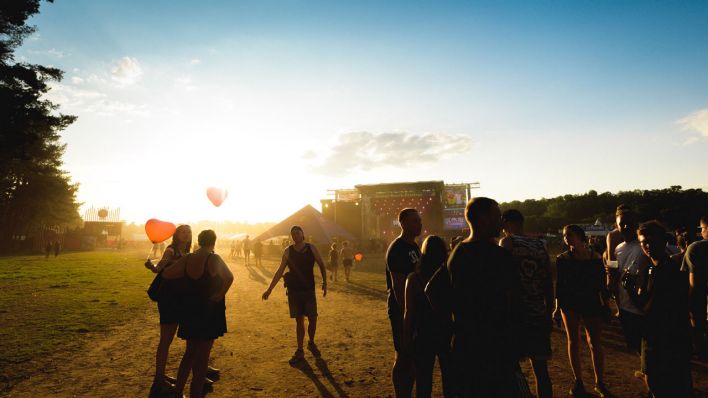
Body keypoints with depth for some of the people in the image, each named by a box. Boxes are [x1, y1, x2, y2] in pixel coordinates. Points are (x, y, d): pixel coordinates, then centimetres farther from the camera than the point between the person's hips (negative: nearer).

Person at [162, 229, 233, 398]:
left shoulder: (186, 259, -2)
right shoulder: (213, 259, -18)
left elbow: (166, 274, 2)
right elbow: (229, 277, -33)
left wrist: (187, 275, 11)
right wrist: (221, 295, -19)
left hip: (189, 311, 6)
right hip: (208, 313, -6)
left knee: (190, 352, 23)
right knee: (202, 356, 7)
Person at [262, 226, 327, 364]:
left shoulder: (312, 248, -3)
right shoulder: (288, 251, -1)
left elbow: (321, 265, 7)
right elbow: (280, 271, 4)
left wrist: (325, 282, -1)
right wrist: (269, 289, 2)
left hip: (309, 290, 0)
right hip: (293, 290, 0)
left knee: (313, 319, 0)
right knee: (299, 321, 5)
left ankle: (311, 343, 28)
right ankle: (299, 351, 18)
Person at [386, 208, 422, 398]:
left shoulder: (414, 247, 11)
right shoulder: (397, 249, -16)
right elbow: (398, 285, -21)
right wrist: (406, 314, -22)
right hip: (402, 310, -9)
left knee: (412, 355, 16)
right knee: (403, 357, 1)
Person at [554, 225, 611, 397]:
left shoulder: (596, 258, -1)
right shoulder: (562, 259, 0)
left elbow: (602, 283, 4)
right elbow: (559, 284, 2)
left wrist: (606, 305, 2)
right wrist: (557, 307, -1)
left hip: (592, 304, 0)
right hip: (569, 304, 1)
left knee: (595, 343, 1)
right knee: (573, 341, 6)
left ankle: (600, 383, 15)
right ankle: (578, 381, 17)